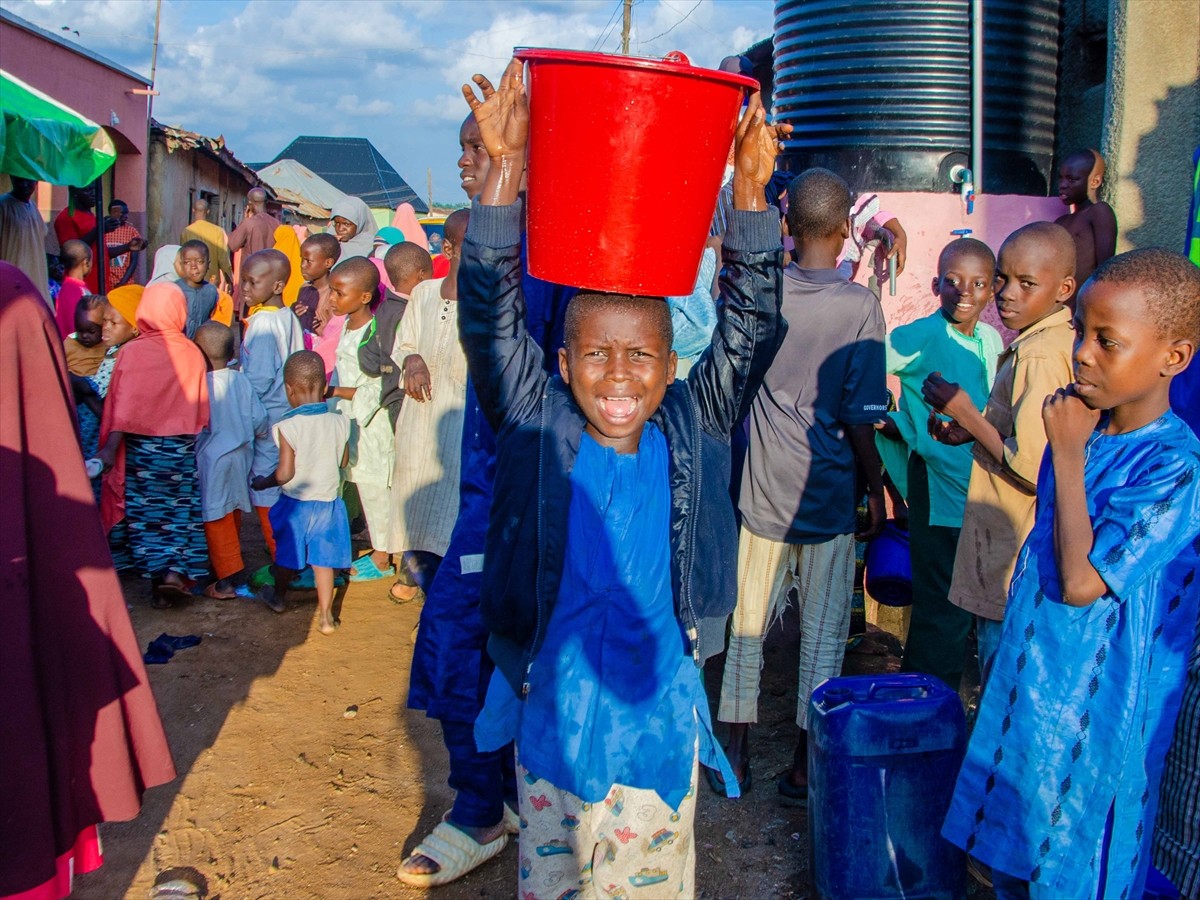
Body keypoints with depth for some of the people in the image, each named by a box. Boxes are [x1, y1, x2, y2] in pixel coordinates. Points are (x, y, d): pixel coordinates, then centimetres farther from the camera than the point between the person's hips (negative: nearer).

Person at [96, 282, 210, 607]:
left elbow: (124, 406, -15)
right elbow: (202, 407, 0)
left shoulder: (133, 352, -11)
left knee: (145, 512, 11)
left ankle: (158, 575, 11)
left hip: (142, 446, -1)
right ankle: (179, 571, -4)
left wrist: (110, 447, -14)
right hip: (183, 447, 2)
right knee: (181, 510, 12)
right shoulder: (192, 353, -5)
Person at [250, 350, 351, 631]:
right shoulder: (339, 422, -9)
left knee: (287, 554, 19)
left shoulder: (287, 426, -21)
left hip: (295, 502, -2)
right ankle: (325, 616, 12)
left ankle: (278, 597, 42)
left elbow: (284, 473, -20)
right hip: (328, 501, 2)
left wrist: (262, 483, -1)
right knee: (323, 560, 10)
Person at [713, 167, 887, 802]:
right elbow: (860, 417, -11)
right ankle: (805, 768, 17)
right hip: (828, 493, -2)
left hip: (762, 488, 3)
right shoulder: (860, 305, -11)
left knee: (748, 625, 13)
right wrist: (876, 488, 3)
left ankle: (735, 754, 21)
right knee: (823, 636, 9)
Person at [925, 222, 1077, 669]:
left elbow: (1033, 469, -25)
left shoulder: (1038, 358, -22)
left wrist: (966, 414, -15)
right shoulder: (1064, 342, 8)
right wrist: (971, 431, 8)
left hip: (1014, 564, -10)